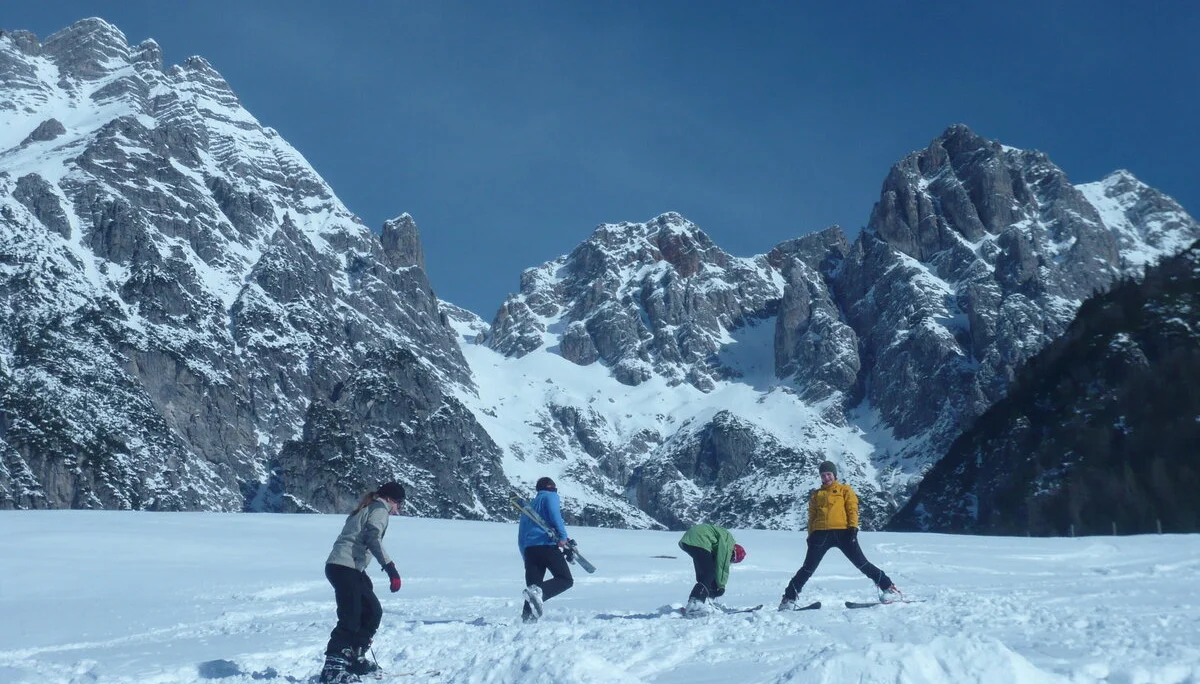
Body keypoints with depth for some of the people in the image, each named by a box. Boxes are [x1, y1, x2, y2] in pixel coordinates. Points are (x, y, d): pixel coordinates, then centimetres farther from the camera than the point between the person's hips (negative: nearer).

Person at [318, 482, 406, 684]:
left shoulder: (367, 509, 25)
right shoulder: (380, 509, -3)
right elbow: (373, 538, -19)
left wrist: (363, 577, 35)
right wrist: (390, 567, -25)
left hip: (348, 568, 10)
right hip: (345, 567, -10)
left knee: (373, 612, 15)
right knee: (350, 619, -15)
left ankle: (354, 659, 19)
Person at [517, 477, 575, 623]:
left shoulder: (528, 506, 32)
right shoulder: (550, 496, 13)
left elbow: (521, 538, 29)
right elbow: (554, 514, -11)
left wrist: (527, 559, 30)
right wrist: (562, 537, -16)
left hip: (529, 549, 6)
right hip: (547, 544, -6)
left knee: (534, 585, 9)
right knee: (566, 579, -3)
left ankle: (528, 618, -9)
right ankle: (539, 592, -29)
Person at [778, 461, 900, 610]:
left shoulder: (845, 490, 15)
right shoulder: (816, 495, 22)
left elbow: (852, 509, 5)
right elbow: (812, 516, 21)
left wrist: (853, 527, -10)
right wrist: (811, 535, 10)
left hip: (842, 532, -2)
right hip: (820, 533, 2)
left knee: (861, 563, -6)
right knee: (808, 568, 0)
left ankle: (889, 588, 0)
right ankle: (789, 597, 5)